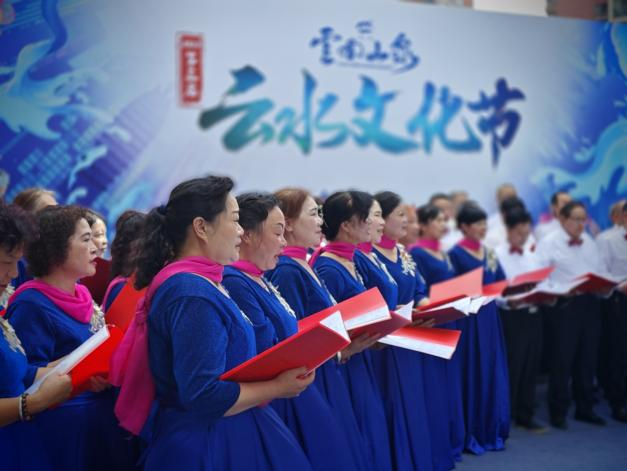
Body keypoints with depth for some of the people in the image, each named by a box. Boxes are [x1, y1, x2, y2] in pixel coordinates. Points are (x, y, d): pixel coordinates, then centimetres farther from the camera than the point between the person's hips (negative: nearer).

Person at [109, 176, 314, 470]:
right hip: (207, 446, -10)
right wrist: (278, 387, -18)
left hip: (219, 437, 10)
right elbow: (204, 396, -28)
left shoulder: (196, 283, 9)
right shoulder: (193, 294, -23)